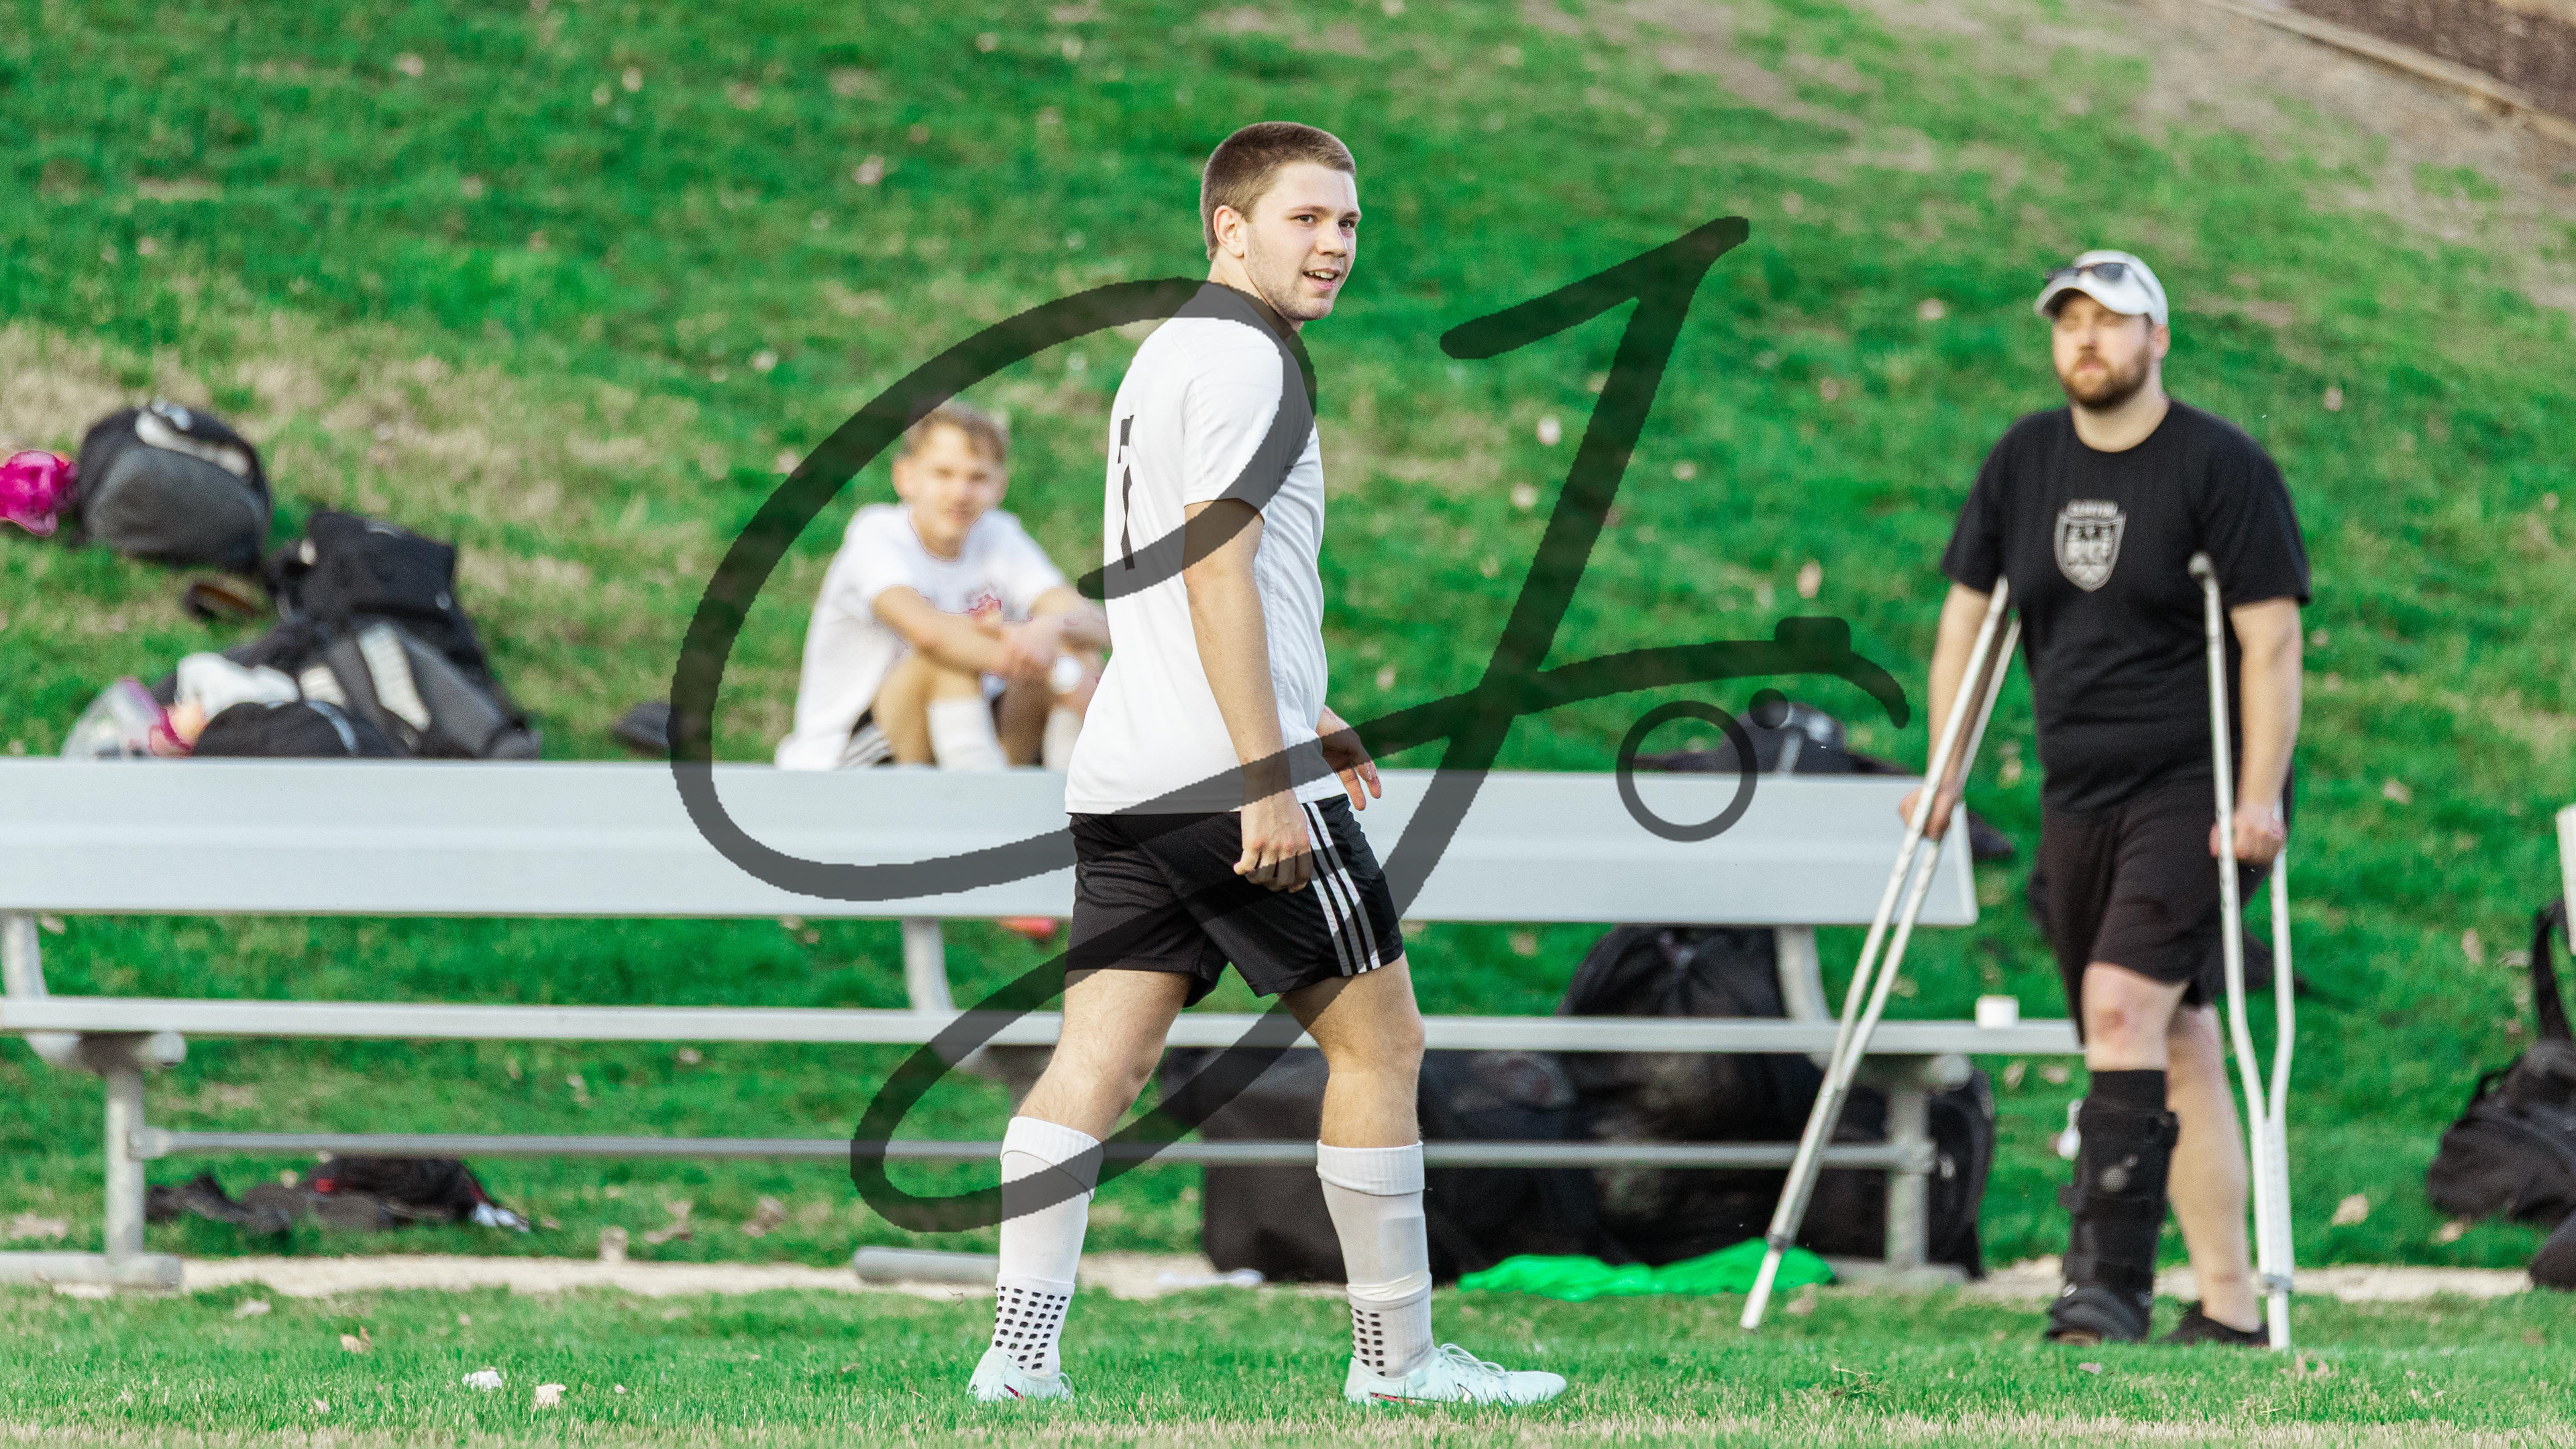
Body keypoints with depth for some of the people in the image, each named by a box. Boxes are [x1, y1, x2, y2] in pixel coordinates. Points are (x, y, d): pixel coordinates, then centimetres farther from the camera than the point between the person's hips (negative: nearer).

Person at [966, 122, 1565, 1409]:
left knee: (1097, 1061, 2)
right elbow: (1215, 568, -19)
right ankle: (1397, 1360, 7)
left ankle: (1017, 1355, -8)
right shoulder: (1244, 358, -10)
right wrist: (1270, 779, -21)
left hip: (1124, 775, 9)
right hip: (1228, 775, -9)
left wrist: (1298, 715, 39)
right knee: (1380, 1042, 2)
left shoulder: (1164, 355, 22)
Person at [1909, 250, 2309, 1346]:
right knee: (2175, 1043, 7)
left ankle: (2110, 1277, -25)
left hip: (2195, 791, -6)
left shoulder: (2221, 467, -8)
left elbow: (2270, 642, -10)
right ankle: (2226, 1302, 11)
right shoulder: (2024, 462, 10)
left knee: (2123, 1001, -22)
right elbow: (1967, 614, 17)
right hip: (2079, 800, 6)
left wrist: (2258, 800, -16)